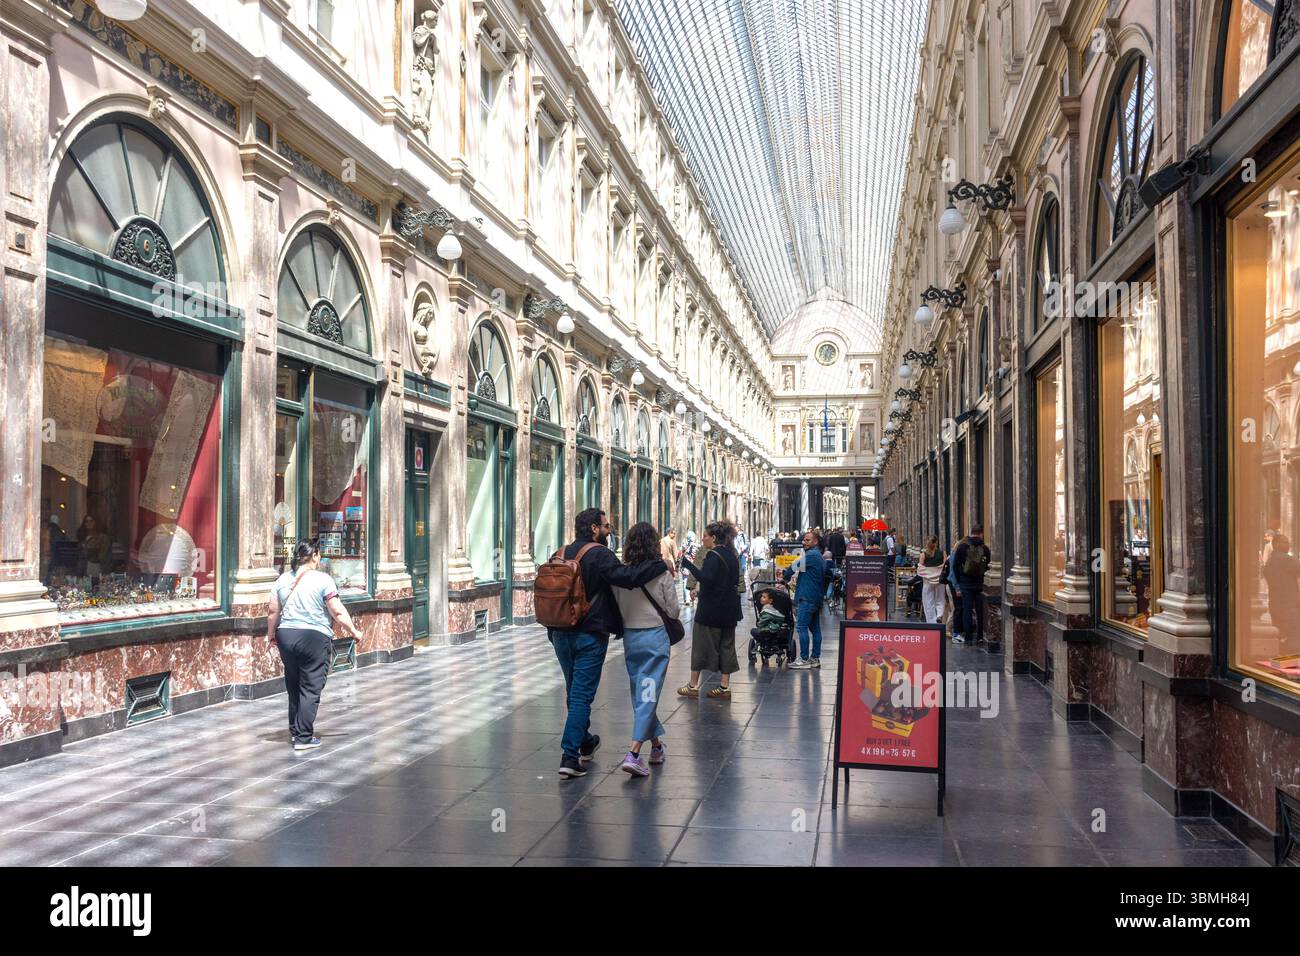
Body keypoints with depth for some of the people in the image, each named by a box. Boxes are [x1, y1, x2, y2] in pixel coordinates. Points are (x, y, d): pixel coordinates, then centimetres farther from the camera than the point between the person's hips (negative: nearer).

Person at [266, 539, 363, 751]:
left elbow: (273, 612, 10)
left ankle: (295, 729, 30)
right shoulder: (322, 579, -8)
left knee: (293, 686, 19)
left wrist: (271, 635, 23)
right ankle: (304, 737, -2)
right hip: (314, 638, -6)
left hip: (286, 636, 6)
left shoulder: (283, 579, 7)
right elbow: (338, 612, -9)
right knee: (310, 689, 0)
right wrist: (354, 632, 0)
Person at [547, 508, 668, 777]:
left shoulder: (561, 555, 10)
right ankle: (570, 757, -8)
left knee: (574, 691, 21)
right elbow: (627, 576, -27)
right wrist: (661, 564, -17)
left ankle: (585, 743, 38)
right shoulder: (598, 554, -13)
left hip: (560, 633, 7)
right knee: (582, 695, -3)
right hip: (590, 635, -7)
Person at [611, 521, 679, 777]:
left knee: (640, 693, 17)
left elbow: (616, 607, 2)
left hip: (629, 637, 4)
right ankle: (633, 754, -12)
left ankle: (656, 746, 30)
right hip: (656, 636, -3)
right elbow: (673, 611, -5)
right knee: (648, 693, -2)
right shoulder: (662, 572, -10)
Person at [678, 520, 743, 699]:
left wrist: (688, 564, -23)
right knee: (726, 645, 10)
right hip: (729, 609, 8)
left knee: (701, 644, 2)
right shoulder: (731, 555, 11)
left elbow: (706, 578, -27)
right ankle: (724, 687, 9)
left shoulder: (713, 555, -15)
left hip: (710, 609, -8)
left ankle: (693, 686, 8)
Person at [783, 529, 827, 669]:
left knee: (802, 627, -8)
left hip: (807, 597, -10)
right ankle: (815, 658, 14)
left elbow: (794, 567, -10)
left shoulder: (811, 556, -15)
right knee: (815, 627, 11)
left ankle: (804, 659, -9)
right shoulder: (820, 557, 18)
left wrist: (785, 577, 7)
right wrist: (798, 584, 26)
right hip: (817, 598, 10)